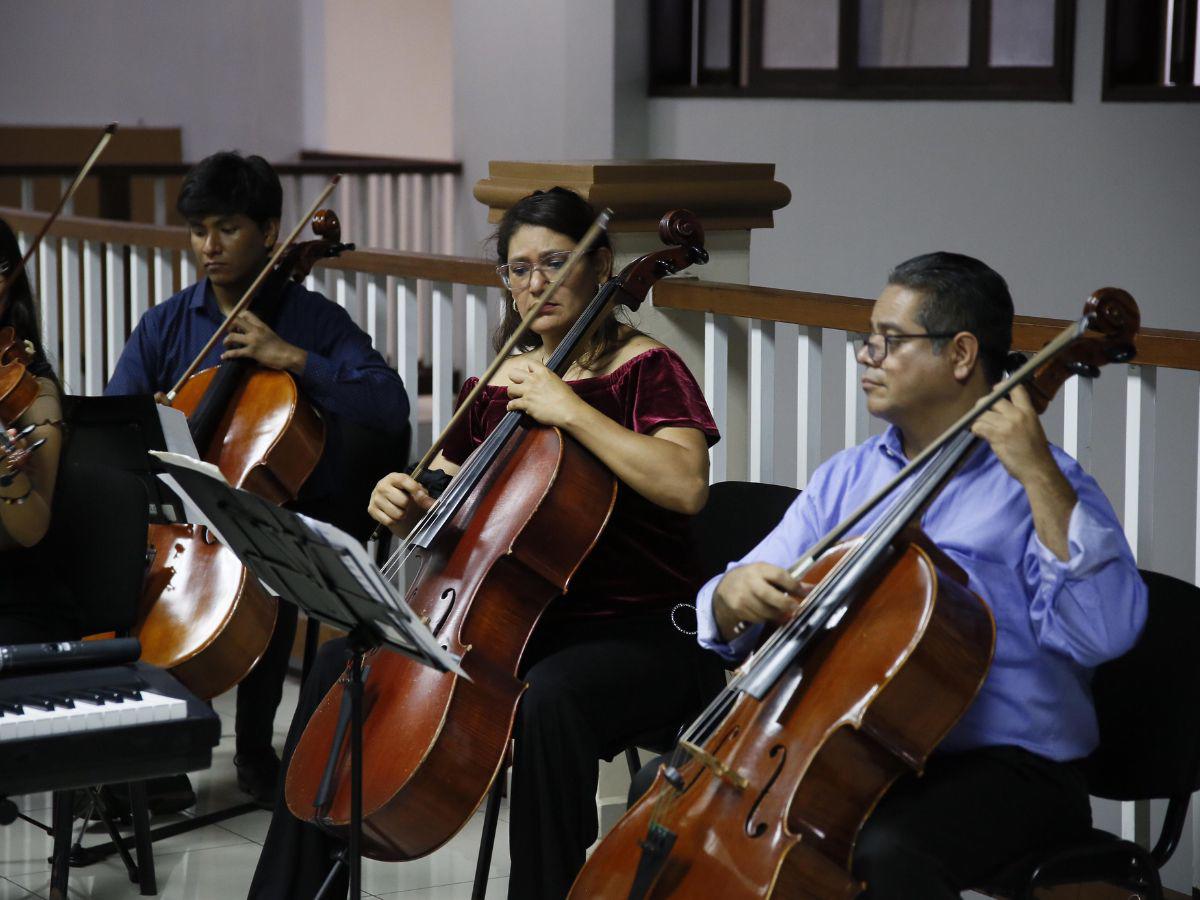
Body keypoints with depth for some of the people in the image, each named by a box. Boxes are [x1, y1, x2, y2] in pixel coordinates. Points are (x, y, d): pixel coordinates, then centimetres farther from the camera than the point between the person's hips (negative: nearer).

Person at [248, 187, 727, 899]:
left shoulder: (645, 371, -6)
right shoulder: (497, 386, 12)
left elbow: (686, 486, -24)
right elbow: (440, 508, 21)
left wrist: (571, 411, -23)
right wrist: (405, 504, -3)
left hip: (639, 635, -7)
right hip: (520, 620, 7)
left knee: (549, 699, -39)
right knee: (345, 662, -4)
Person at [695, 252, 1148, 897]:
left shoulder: (1039, 488, -5)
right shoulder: (845, 479, 14)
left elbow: (1105, 631, -23)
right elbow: (730, 626, 12)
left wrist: (1039, 474, -24)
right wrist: (734, 593, -14)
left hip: (1006, 766, -6)